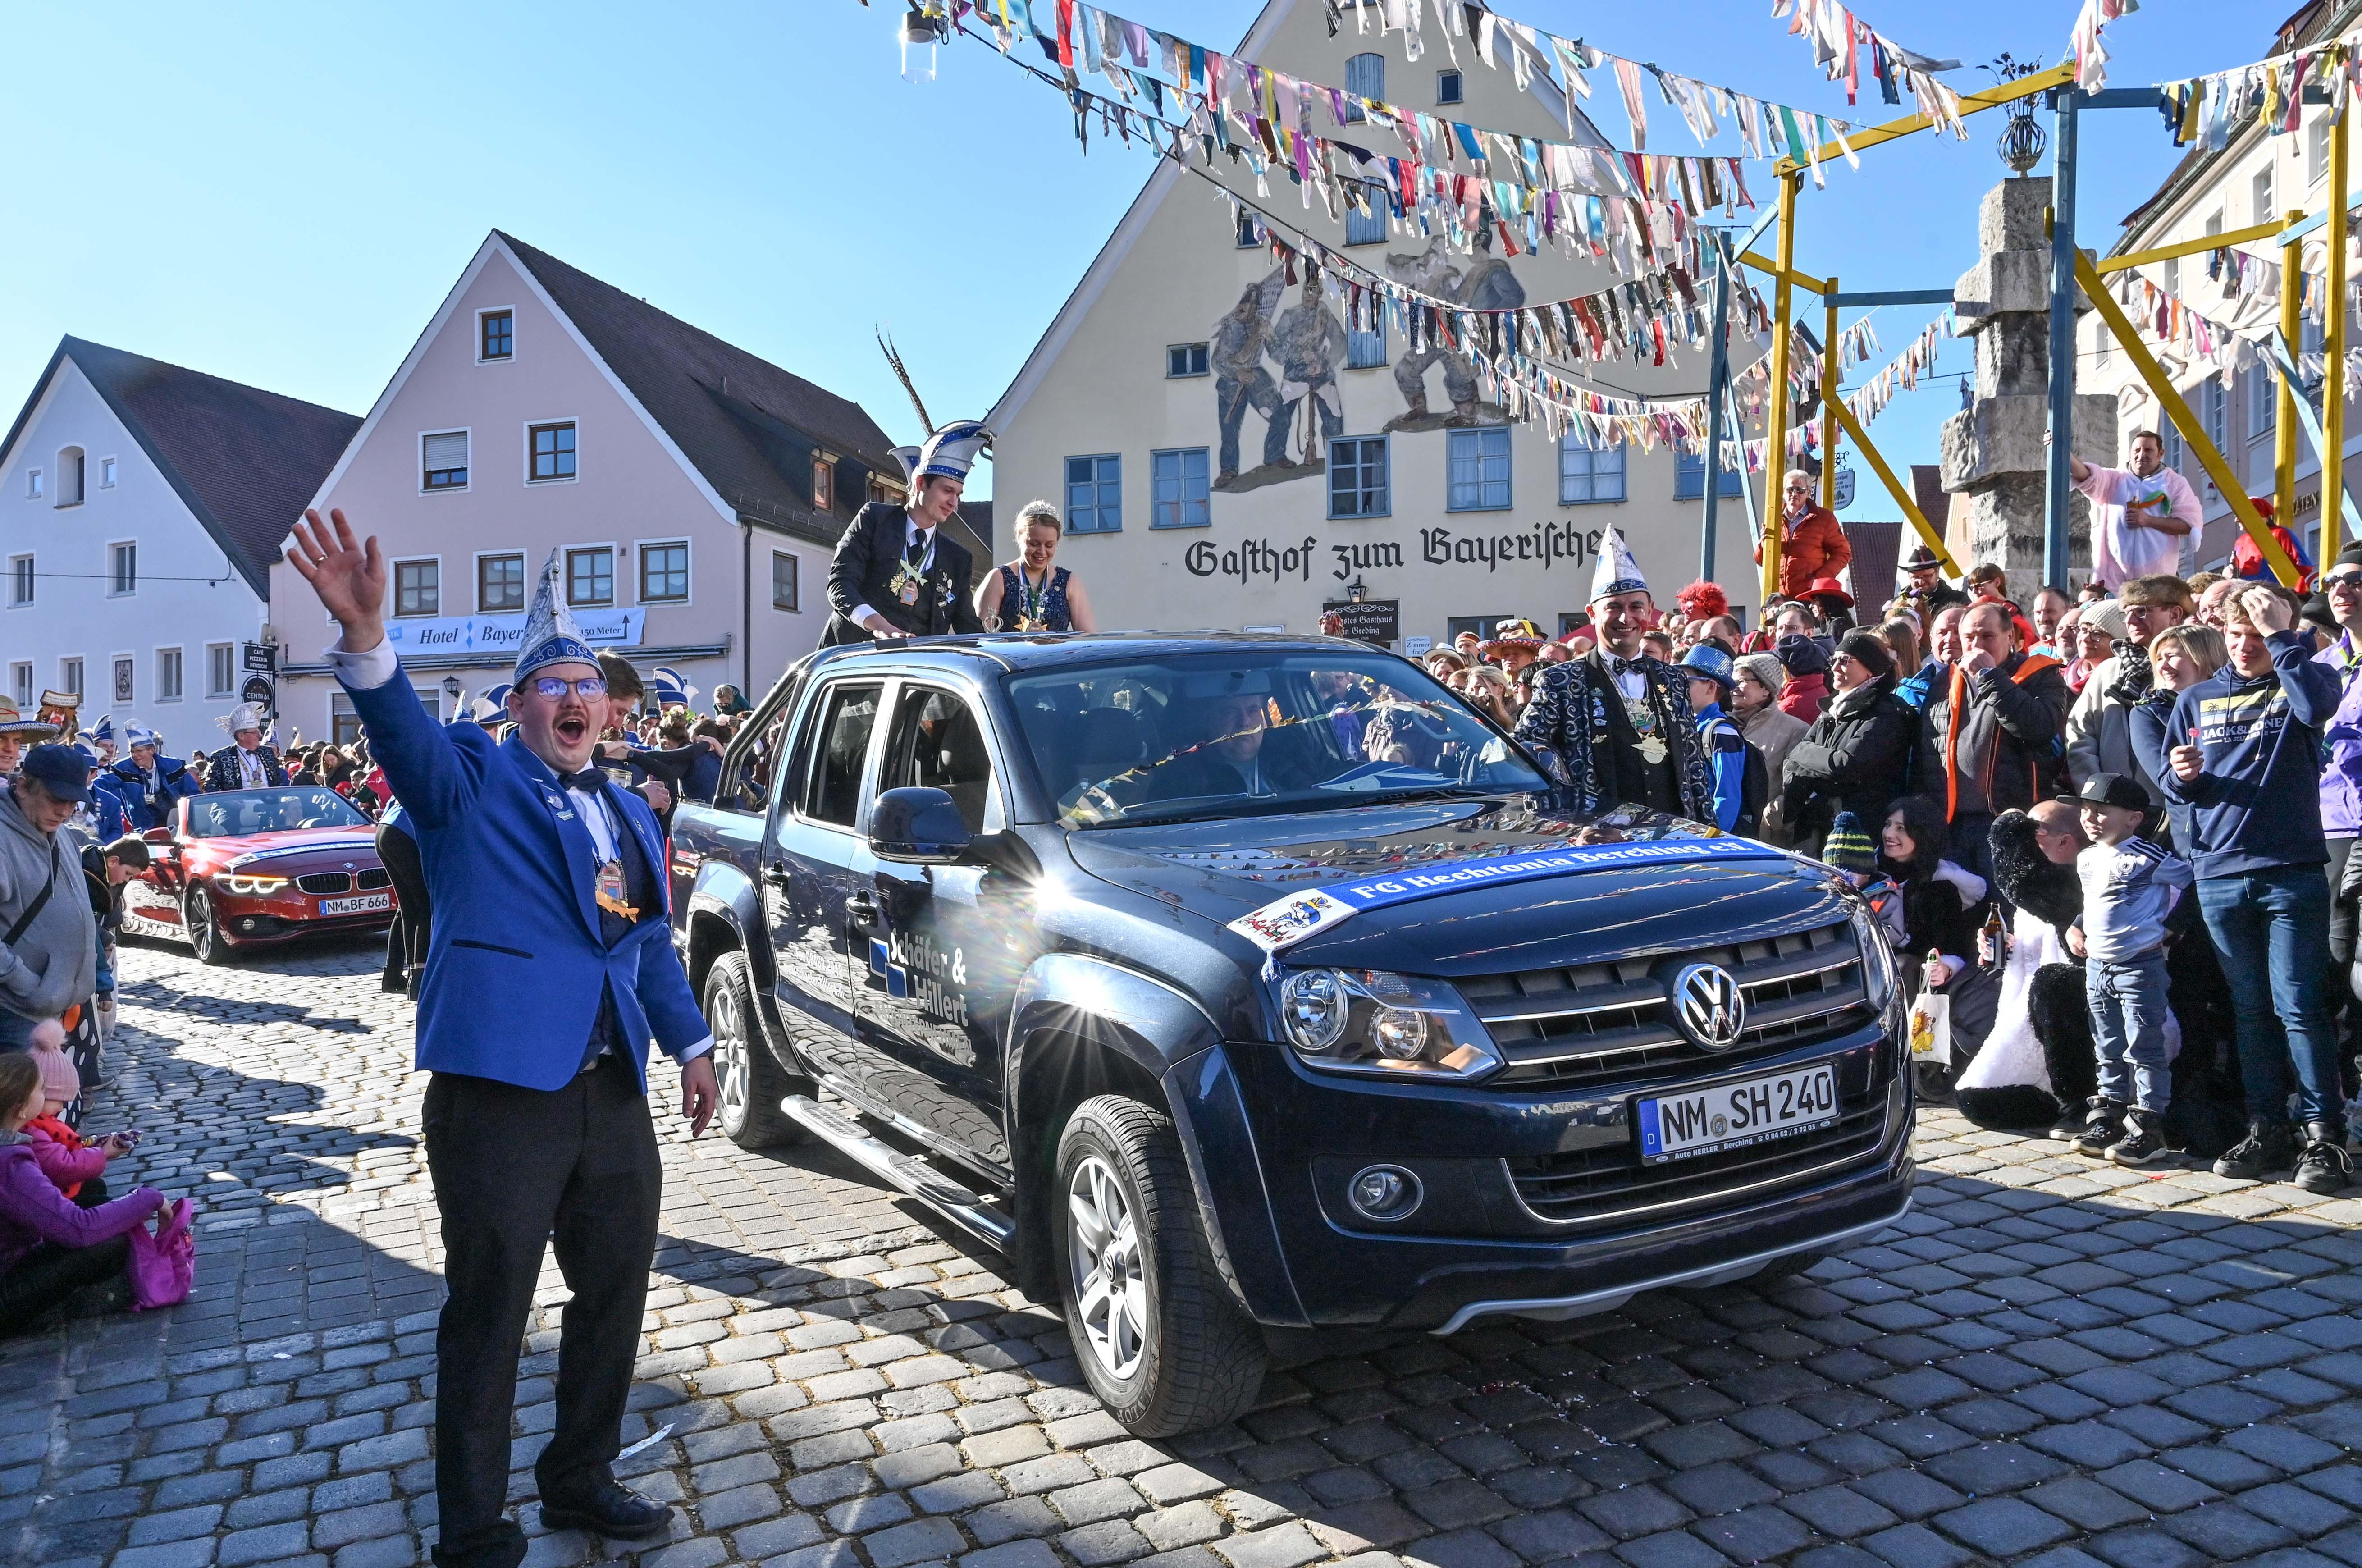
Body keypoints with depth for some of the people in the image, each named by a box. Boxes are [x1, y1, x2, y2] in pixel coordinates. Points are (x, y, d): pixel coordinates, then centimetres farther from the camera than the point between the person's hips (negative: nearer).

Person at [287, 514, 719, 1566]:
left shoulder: (630, 815, 17)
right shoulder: (472, 782, -2)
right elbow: (405, 736, -24)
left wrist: (692, 1045, 22)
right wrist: (363, 638, -42)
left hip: (614, 1094, 7)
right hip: (499, 1093, -7)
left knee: (615, 1293, 17)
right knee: (489, 1314, 3)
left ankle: (581, 1480, 36)